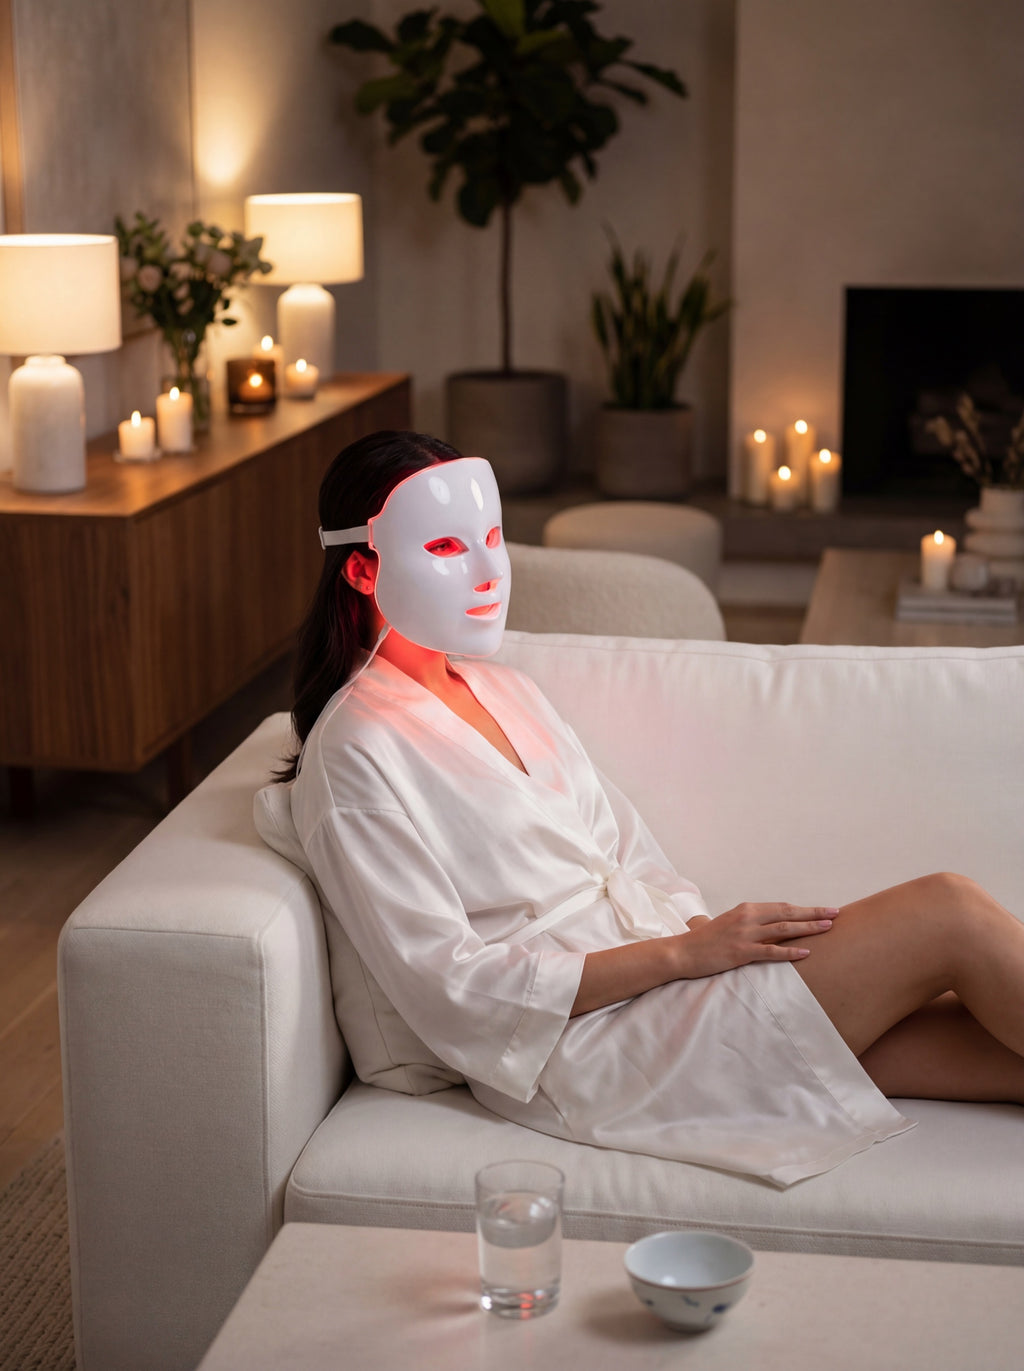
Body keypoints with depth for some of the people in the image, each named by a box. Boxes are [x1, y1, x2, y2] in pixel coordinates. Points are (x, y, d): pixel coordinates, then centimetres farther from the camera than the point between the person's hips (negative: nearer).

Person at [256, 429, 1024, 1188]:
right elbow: (454, 990, -16)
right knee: (951, 915, -15)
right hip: (582, 1048, -8)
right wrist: (683, 953, -17)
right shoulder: (356, 759, -11)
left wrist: (708, 932, -7)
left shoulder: (506, 693, 14)